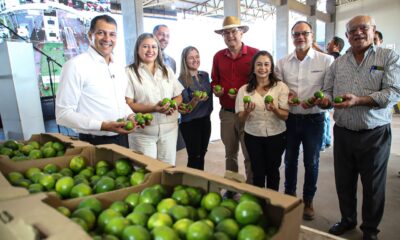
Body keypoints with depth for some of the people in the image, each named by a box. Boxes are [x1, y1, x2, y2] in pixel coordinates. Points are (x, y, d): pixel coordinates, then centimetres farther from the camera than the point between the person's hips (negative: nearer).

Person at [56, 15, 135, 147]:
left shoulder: (118, 67, 8)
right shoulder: (75, 65, -12)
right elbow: (63, 114, -15)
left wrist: (130, 115, -1)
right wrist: (103, 126, -24)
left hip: (122, 139, 7)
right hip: (95, 143, -6)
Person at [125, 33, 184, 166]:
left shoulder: (167, 70, 11)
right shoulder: (130, 72, -5)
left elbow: (178, 96, 13)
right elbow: (128, 104, -11)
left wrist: (174, 105, -10)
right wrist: (153, 108, -25)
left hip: (169, 129, 4)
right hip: (143, 131, -4)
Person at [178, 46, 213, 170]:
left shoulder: (205, 75, 3)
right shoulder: (182, 80, -14)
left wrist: (208, 113, 12)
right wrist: (196, 99, -32)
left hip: (205, 120, 6)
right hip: (190, 123, -6)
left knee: (202, 154, 16)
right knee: (194, 156, 4)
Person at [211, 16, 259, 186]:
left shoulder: (255, 54, -6)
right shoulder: (218, 56, 9)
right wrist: (215, 89, -2)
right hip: (226, 113, 5)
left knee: (250, 155, 5)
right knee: (230, 154, 17)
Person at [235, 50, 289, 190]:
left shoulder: (281, 87, -6)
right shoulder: (244, 90, -2)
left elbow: (285, 116, -8)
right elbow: (241, 118, -3)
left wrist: (274, 109, -29)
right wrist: (247, 111, -26)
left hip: (276, 136, 0)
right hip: (253, 137, 1)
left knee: (272, 170, 14)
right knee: (258, 172, 9)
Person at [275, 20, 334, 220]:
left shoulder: (326, 60, -6)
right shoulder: (282, 63, 4)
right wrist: (285, 95, -13)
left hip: (313, 118, -2)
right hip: (290, 118, 3)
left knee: (311, 162, 10)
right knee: (289, 160, 17)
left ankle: (308, 201, 31)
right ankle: (289, 195, 38)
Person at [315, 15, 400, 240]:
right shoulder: (338, 63, 8)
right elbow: (328, 91, 8)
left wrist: (359, 100, -26)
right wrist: (326, 100, -15)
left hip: (375, 134, -3)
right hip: (343, 133, 3)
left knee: (373, 185, 11)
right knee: (344, 182, 15)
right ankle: (347, 219, 37)